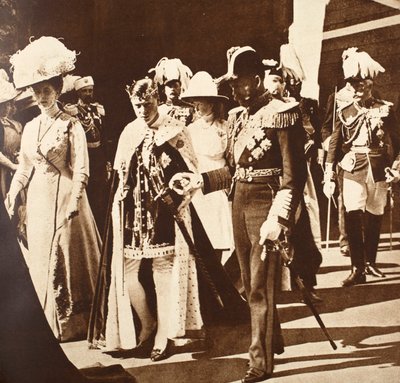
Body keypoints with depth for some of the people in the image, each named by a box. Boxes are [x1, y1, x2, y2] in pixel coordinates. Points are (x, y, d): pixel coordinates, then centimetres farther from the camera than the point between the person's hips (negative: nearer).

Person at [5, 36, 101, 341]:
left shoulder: (71, 125, -5)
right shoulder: (31, 127, 12)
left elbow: (81, 169, -11)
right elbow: (24, 168, 14)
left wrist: (74, 201, -20)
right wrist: (11, 196, 4)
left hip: (64, 198, -5)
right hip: (38, 201, 6)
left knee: (69, 257, 1)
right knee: (42, 261, 8)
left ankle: (75, 323, 12)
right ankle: (51, 323, 20)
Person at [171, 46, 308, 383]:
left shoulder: (281, 114, -11)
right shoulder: (237, 116, 12)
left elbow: (294, 175, -15)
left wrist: (278, 218, -24)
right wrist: (199, 180, 5)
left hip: (266, 204, -8)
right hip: (239, 204, 8)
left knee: (260, 287, -4)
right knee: (251, 283, 16)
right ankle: (273, 340, 35)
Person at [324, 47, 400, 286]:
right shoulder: (344, 113, 5)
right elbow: (334, 146, 5)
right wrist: (329, 178, 1)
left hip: (378, 172, 1)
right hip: (353, 172, -1)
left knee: (374, 218, 8)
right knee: (353, 217, -12)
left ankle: (370, 262, 25)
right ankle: (357, 269, -9)